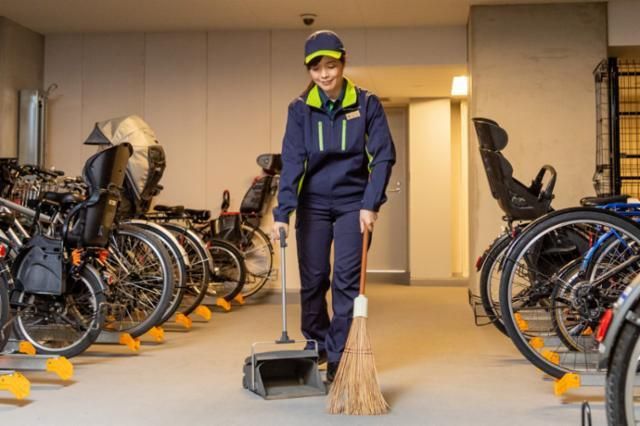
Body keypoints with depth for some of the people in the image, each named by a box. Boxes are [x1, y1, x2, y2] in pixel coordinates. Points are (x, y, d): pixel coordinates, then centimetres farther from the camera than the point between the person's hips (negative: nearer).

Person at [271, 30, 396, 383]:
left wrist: (371, 204, -16)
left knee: (346, 280, -6)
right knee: (312, 280, 7)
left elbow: (383, 155, -7)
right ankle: (316, 345, 29)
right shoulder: (300, 109, -4)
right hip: (313, 204, 2)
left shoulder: (366, 104, -6)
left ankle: (338, 360, 3)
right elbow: (291, 162, -11)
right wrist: (282, 213, -21)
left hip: (352, 203, -1)